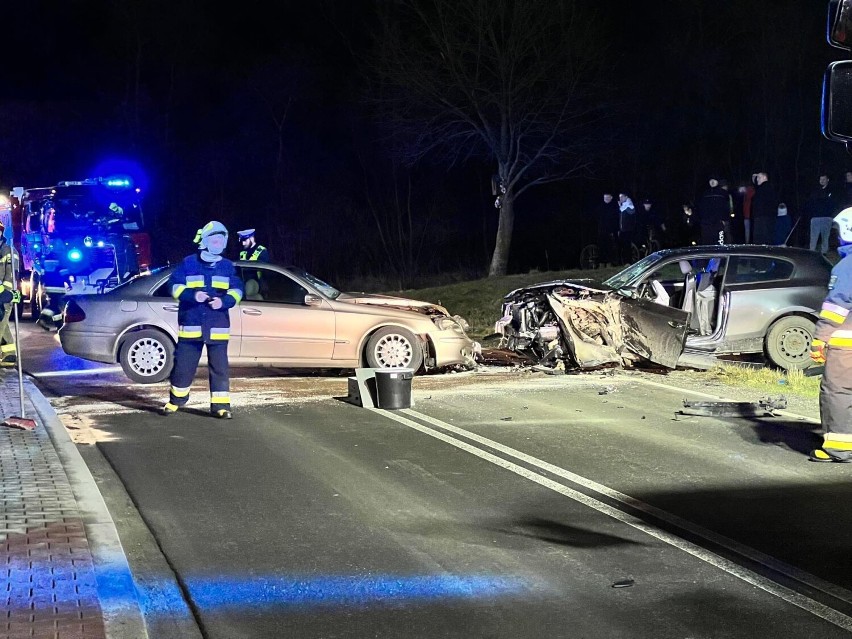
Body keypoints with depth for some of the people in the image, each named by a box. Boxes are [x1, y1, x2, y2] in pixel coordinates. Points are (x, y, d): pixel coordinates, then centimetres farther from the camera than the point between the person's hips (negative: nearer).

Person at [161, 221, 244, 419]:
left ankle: (220, 405, 3)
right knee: (184, 365, 5)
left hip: (218, 326, 1)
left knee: (219, 366, 0)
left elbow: (236, 291, 7)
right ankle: (175, 400, 22)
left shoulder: (228, 266, 8)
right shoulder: (188, 263, 2)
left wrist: (224, 301, -13)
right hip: (190, 324, -1)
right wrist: (192, 295, -17)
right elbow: (175, 286, 0)